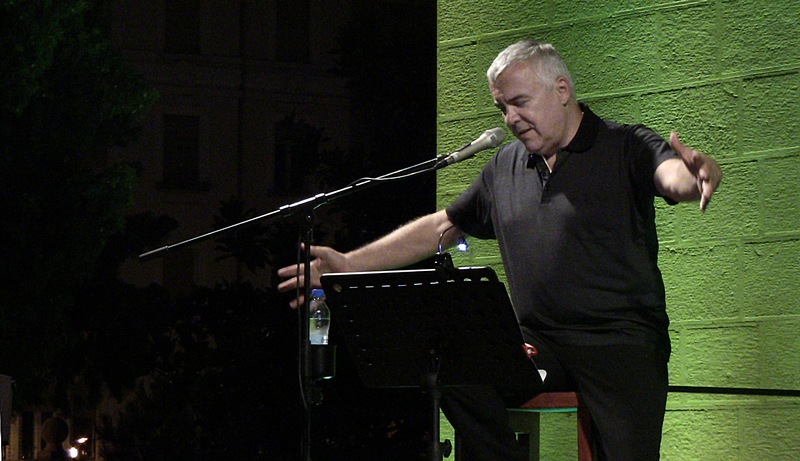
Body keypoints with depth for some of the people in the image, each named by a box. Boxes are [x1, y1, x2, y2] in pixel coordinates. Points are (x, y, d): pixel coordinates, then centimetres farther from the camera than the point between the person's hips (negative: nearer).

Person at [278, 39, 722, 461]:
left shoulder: (626, 148, 0)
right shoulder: (505, 168, 19)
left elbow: (674, 176, -21)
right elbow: (438, 228, 26)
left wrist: (698, 174, -48)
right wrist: (348, 264, 20)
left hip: (621, 340, -4)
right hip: (537, 344, 4)